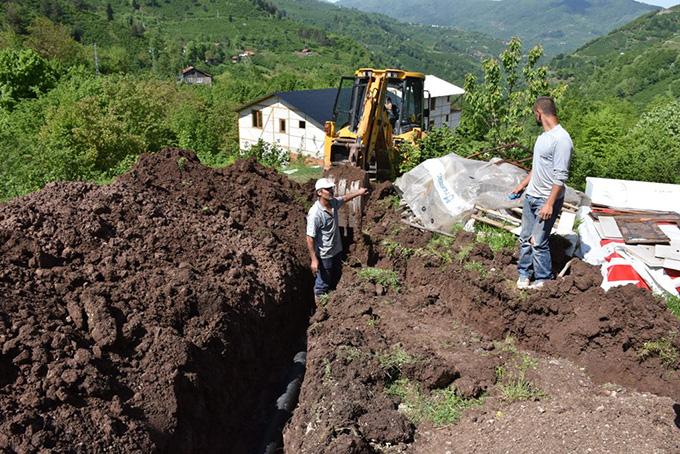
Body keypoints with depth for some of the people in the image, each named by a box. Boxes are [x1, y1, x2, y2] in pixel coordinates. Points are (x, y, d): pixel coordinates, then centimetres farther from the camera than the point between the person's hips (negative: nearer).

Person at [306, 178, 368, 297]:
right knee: (323, 284, 9)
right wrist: (314, 260, -24)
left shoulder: (333, 202, -7)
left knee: (336, 278, 27)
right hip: (324, 256, -8)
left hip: (337, 250, 8)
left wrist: (358, 192, 16)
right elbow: (310, 238, -26)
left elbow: (344, 198, 19)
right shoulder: (315, 213, -29)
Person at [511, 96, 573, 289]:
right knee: (525, 238, 14)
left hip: (546, 200, -9)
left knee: (538, 242, -4)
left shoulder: (561, 139, -19)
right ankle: (524, 273, 27)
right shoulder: (543, 136, 11)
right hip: (531, 196, 9)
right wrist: (521, 186, 27)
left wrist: (550, 204, -25)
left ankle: (543, 280, 11)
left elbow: (560, 177, -23)